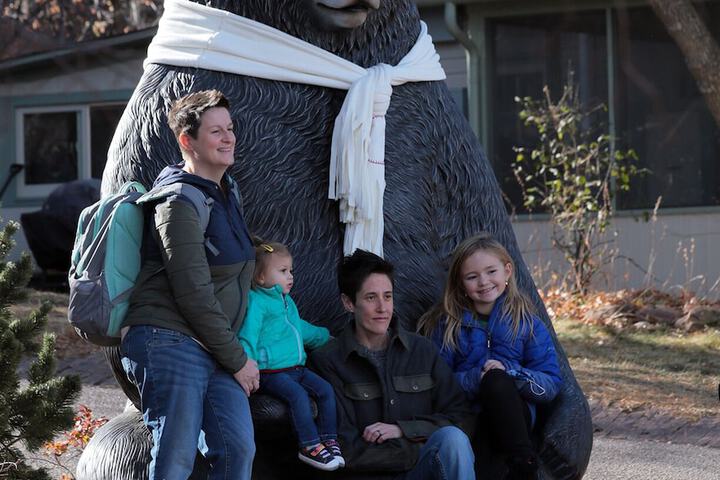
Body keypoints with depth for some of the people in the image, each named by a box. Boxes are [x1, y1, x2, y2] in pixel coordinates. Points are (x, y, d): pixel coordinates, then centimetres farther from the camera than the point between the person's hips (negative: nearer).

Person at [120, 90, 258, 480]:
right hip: (169, 343, -9)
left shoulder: (227, 192, 17)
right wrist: (238, 360, -10)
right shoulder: (180, 203, -13)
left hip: (217, 350, 9)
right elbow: (194, 296, -16)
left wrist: (237, 356, 18)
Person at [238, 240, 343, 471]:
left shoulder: (287, 302, 21)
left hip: (296, 367, 9)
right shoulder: (256, 302, -9)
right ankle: (309, 445, -24)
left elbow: (300, 328, 39)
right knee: (298, 394, -28)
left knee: (326, 390, -6)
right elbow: (248, 336, -17)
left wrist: (325, 336, 47)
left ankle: (329, 440, -2)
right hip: (271, 372, -9)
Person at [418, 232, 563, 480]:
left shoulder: (526, 323, 8)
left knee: (496, 380, -33)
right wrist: (476, 378, -14)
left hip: (513, 416, 0)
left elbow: (552, 385, 2)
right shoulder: (447, 325, 9)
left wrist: (508, 372, -15)